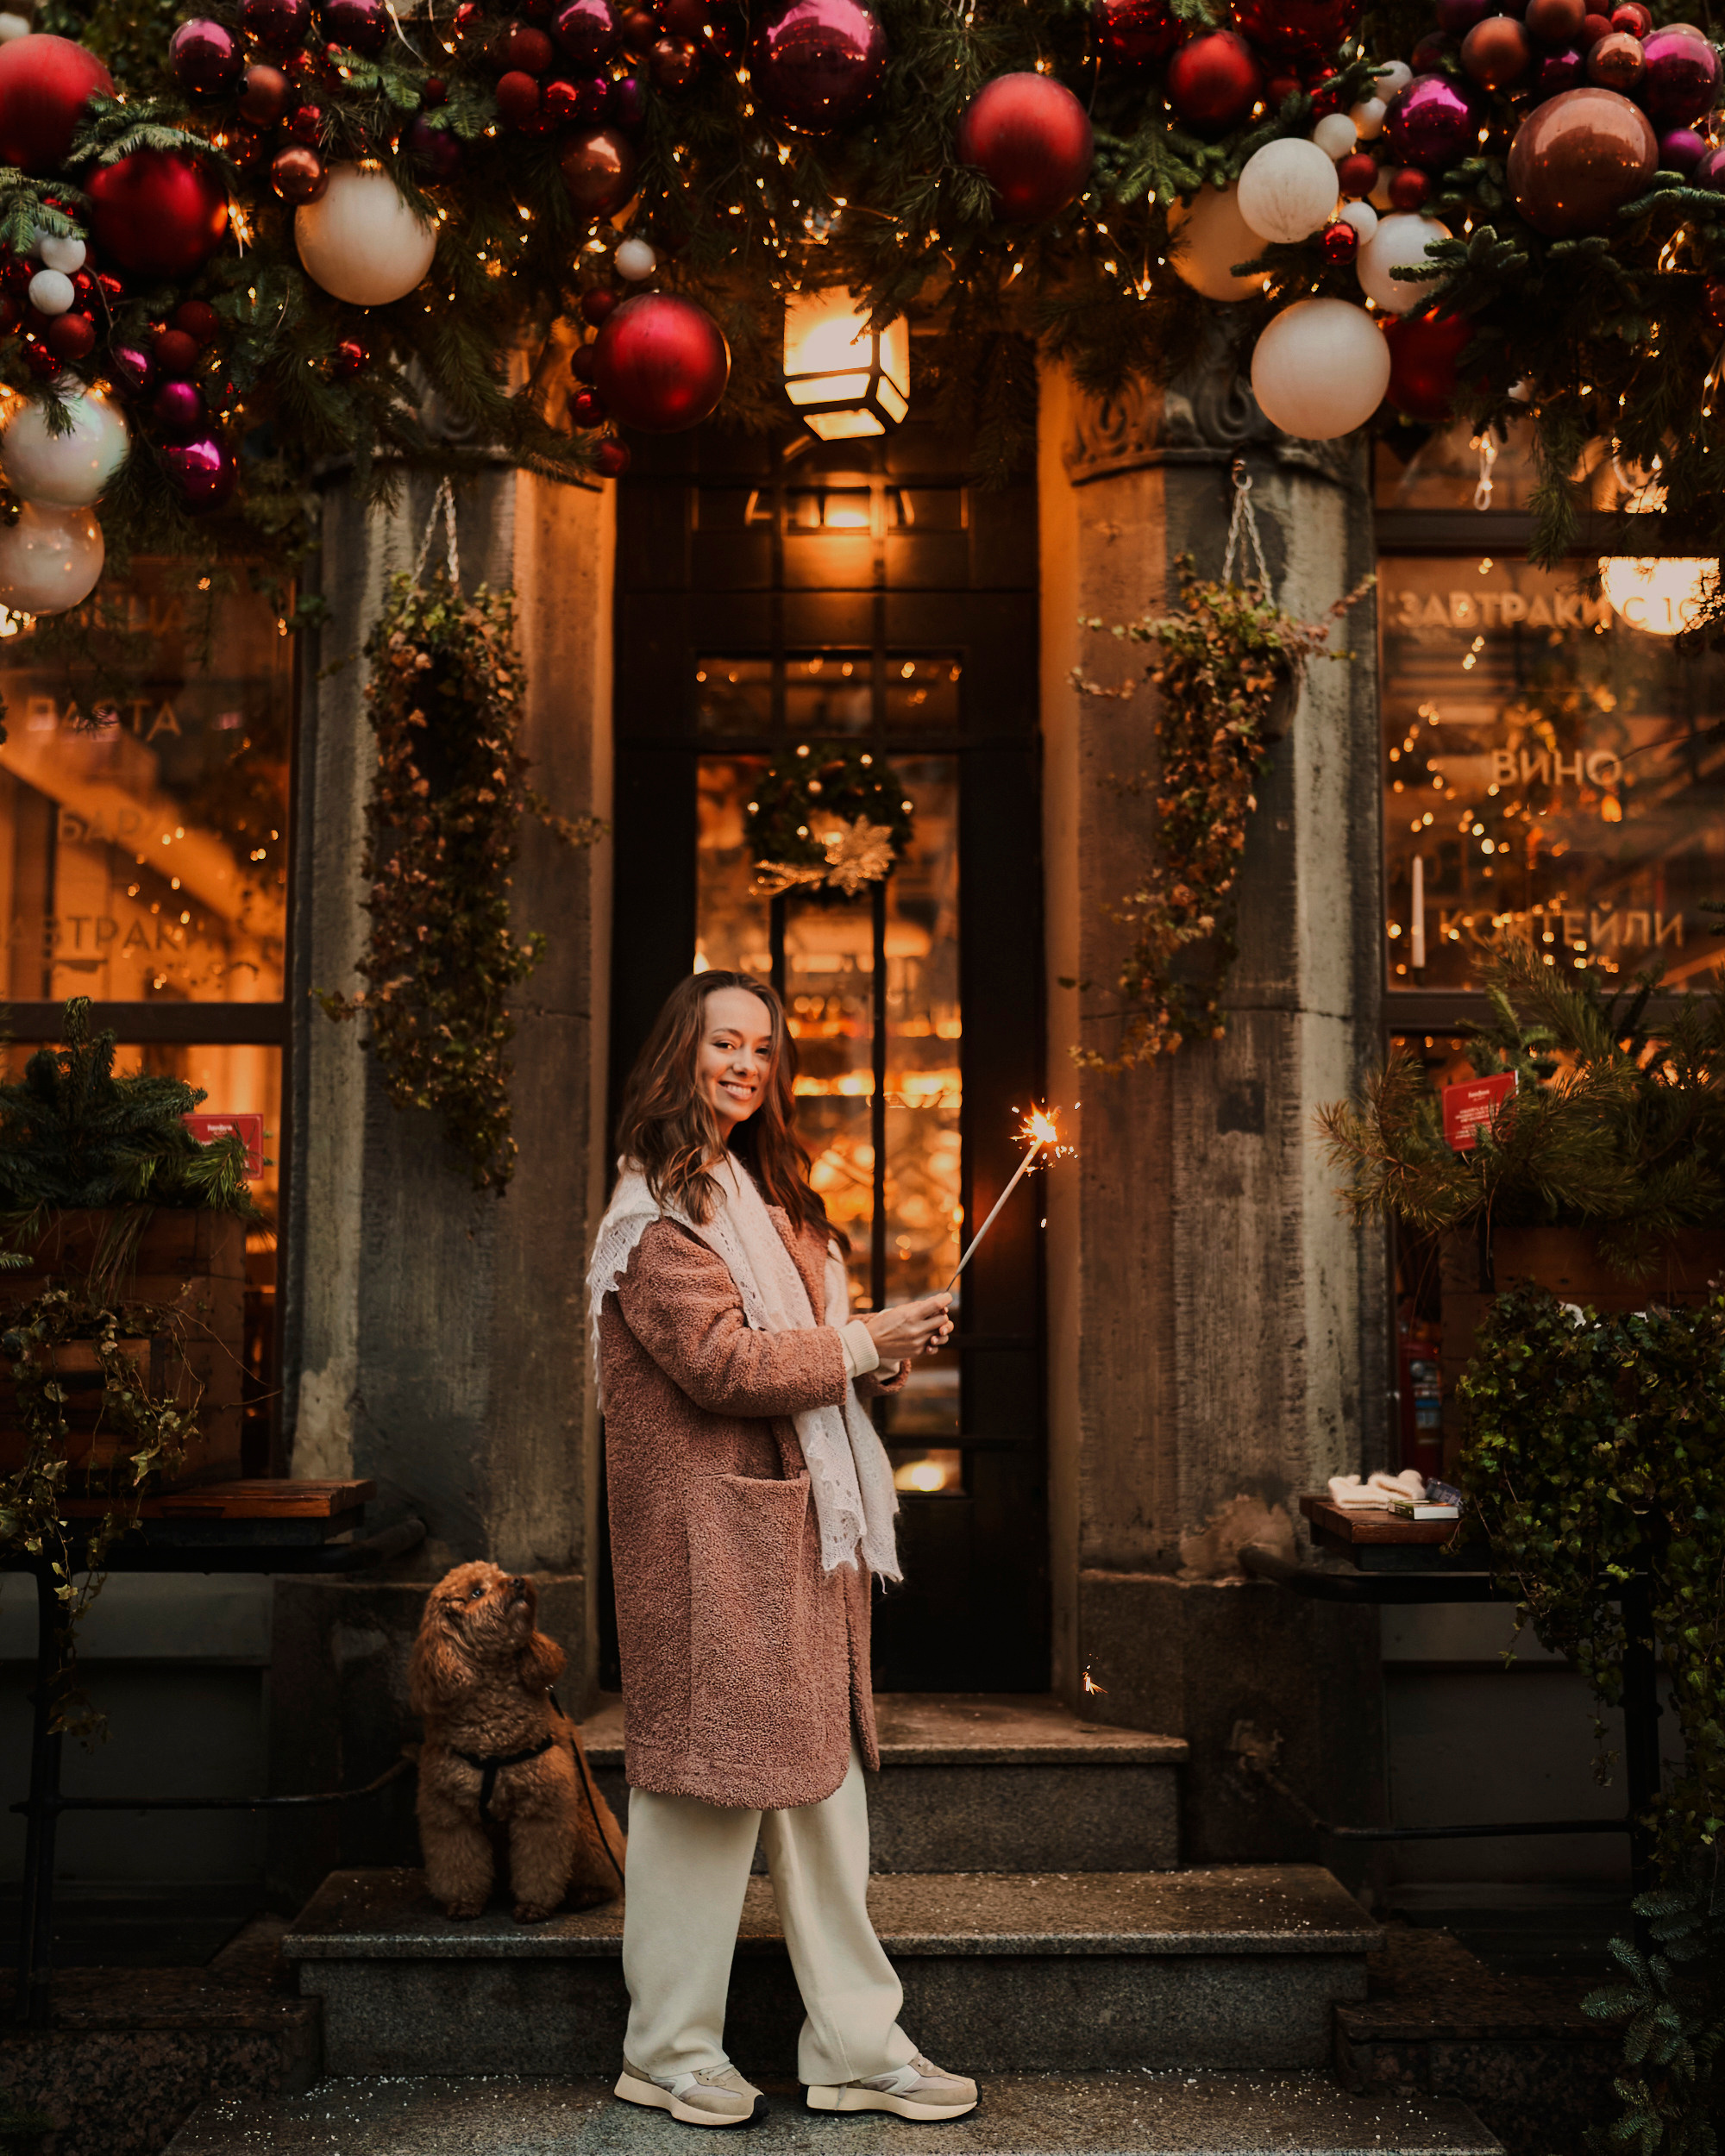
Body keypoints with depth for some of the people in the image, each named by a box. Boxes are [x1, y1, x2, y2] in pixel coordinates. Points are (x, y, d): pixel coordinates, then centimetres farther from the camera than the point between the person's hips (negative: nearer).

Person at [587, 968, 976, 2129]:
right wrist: (860, 1346, -12)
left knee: (822, 1785, 11)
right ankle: (673, 2054, 14)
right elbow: (717, 1359, -20)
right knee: (710, 1785, -1)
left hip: (796, 1532, 9)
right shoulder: (659, 1208, -9)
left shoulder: (759, 1194, 21)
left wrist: (882, 1358, 7)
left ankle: (859, 2047, 18)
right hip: (710, 1535, -9)